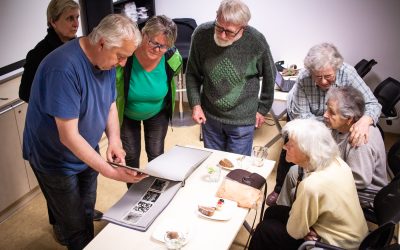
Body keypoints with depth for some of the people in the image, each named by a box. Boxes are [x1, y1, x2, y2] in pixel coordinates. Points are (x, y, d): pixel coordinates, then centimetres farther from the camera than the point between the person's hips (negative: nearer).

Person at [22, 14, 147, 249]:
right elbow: (69, 136, -34)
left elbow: (110, 104, 3)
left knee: (87, 214, 24)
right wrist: (111, 172, -35)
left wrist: (114, 139, -16)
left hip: (86, 153, 7)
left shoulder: (106, 60, -9)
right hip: (57, 160, -7)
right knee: (78, 230, 6)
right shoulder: (64, 68, -34)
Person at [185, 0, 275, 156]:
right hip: (209, 116, 2)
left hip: (242, 120, -2)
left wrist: (262, 109, 5)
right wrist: (195, 104, -7)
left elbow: (269, 77, -1)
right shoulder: (201, 35, -13)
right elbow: (192, 73, 0)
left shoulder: (256, 42, -18)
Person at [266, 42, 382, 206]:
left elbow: (372, 104, -29)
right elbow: (301, 117, -29)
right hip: (306, 120, -1)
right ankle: (280, 189, 18)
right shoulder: (303, 78, -32)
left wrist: (365, 120, -51)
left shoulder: (347, 73, -30)